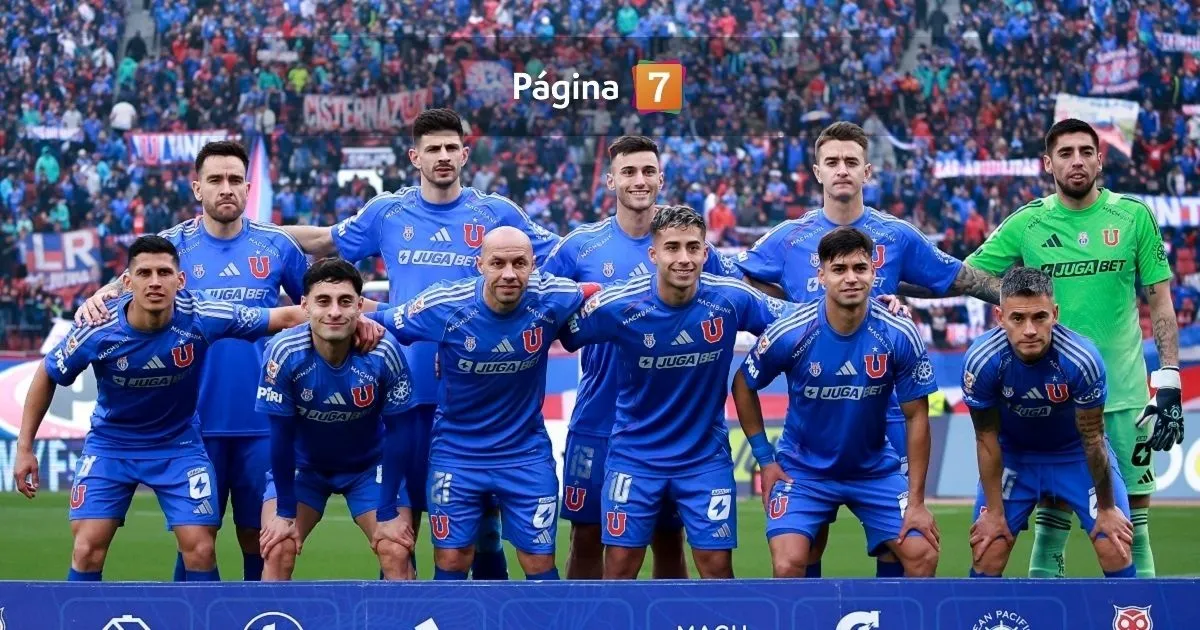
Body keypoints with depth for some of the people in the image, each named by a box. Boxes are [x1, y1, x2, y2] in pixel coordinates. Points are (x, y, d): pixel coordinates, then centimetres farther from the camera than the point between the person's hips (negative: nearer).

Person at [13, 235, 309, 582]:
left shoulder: (201, 318, -24)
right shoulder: (97, 331, -23)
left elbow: (287, 316, -15)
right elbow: (47, 376, -4)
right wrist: (24, 447, -2)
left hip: (179, 445, 0)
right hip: (110, 444, 0)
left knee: (200, 550, -8)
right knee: (87, 550, -10)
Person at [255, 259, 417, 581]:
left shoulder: (384, 352, -27)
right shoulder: (284, 353, -27)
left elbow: (395, 433, -17)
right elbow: (282, 436, -17)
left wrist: (389, 514, -16)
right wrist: (284, 512, -14)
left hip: (370, 465, 0)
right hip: (302, 465, 0)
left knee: (396, 552, -12)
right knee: (278, 549, -13)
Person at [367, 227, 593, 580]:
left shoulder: (551, 300, -16)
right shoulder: (444, 306, -19)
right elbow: (379, 324, -8)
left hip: (527, 453, 1)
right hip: (456, 452, -1)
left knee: (540, 562, 3)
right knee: (451, 559, 3)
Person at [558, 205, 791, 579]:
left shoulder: (732, 300, -14)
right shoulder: (616, 306, -17)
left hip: (706, 458, 1)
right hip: (634, 455, -1)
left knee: (717, 566, 1)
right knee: (620, 566, 0)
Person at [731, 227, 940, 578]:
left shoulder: (900, 335, -16)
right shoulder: (790, 334, -18)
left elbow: (916, 417, -7)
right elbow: (743, 386, 0)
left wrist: (916, 502, -9)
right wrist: (765, 459, -1)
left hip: (875, 468, 2)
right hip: (802, 469, -2)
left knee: (923, 555, -10)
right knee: (788, 564, -19)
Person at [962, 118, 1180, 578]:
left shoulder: (1134, 216, 1)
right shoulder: (1027, 223, 2)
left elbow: (1160, 304, 3)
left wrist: (1169, 383, -3)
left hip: (1124, 394, -1)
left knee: (1132, 513, 0)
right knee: (1052, 510, 4)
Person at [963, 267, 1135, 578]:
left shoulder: (1082, 359, -33)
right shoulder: (980, 361, -29)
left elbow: (1092, 439, -18)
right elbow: (987, 439, -14)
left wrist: (1107, 509, -7)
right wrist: (994, 512, -8)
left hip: (1076, 453, -1)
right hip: (1013, 455, 1)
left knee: (1115, 549, -10)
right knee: (987, 552, -8)